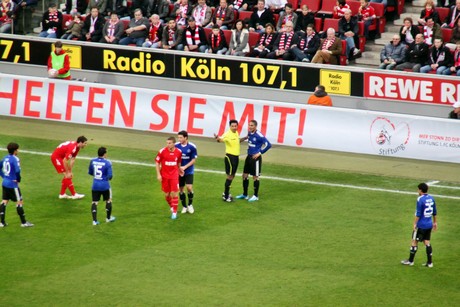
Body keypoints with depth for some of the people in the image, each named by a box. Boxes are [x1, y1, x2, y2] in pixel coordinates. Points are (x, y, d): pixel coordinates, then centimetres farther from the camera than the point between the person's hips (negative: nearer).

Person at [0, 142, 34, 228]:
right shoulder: (15, 159, -17)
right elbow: (17, 171, -28)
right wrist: (18, 179, -12)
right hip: (13, 184, -8)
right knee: (19, 202, 1)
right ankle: (23, 222, 7)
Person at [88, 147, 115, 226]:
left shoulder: (93, 161, -2)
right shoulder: (107, 163, -16)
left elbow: (90, 172, 10)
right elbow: (110, 175, -17)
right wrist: (109, 178, 6)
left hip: (95, 185, 3)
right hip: (105, 186, -3)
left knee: (94, 202, 7)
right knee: (108, 200, 18)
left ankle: (94, 220, -1)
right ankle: (108, 218, 29)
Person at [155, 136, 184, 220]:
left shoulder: (178, 152, -6)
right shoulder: (162, 151, -12)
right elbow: (157, 162, -4)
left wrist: (179, 169, 9)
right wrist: (158, 174, -8)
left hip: (174, 175, 0)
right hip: (164, 175, 0)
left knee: (174, 193, -6)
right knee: (166, 194, 8)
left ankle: (174, 212, 5)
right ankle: (171, 207, 35)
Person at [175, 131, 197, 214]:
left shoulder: (192, 147, -11)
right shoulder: (176, 146, -6)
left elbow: (193, 160, -6)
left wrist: (185, 167, -16)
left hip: (189, 171, -2)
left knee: (189, 187, -13)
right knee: (181, 189, 5)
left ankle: (190, 205, 10)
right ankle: (184, 207, 21)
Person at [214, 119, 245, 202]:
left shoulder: (236, 133, 8)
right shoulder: (228, 134, -18)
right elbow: (221, 139, -35)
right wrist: (218, 138, -57)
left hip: (236, 157, 8)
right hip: (230, 156, -8)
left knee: (232, 175, 17)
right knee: (230, 175, -5)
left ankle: (226, 192, 32)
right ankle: (226, 196, 2)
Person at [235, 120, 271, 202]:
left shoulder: (259, 135, -19)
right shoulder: (249, 133, 4)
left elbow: (268, 144, -19)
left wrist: (260, 153, -16)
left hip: (255, 158, -8)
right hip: (249, 157, 8)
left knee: (255, 177, 2)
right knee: (245, 175, 12)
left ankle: (255, 196, 14)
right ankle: (245, 194, 25)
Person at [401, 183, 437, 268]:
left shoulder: (420, 199, -16)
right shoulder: (431, 198, 6)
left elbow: (418, 214, -17)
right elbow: (434, 212, 14)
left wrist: (415, 224, -11)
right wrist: (435, 222, 24)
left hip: (421, 225, -7)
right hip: (429, 225, 7)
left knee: (414, 241, 5)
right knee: (427, 242, 11)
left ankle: (410, 261, 13)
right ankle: (429, 262, 9)